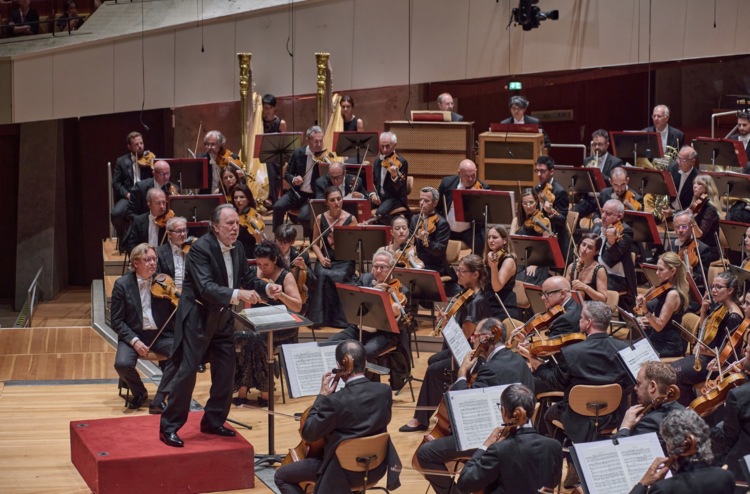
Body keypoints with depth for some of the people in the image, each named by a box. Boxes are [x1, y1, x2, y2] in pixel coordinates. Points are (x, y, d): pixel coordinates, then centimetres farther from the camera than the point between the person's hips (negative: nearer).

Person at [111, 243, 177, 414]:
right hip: (133, 335, -1)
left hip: (161, 335, 1)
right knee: (122, 364, -29)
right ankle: (139, 393, 6)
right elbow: (117, 321, -1)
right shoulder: (122, 285, -1)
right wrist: (134, 340, -17)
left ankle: (158, 400, -17)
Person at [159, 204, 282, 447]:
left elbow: (246, 278, 11)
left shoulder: (237, 248, 3)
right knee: (187, 371, -7)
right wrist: (237, 294, -44)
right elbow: (206, 287, -31)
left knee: (226, 371, 9)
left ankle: (213, 421, 24)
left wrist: (267, 287, -10)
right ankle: (169, 426, 2)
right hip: (197, 317, -7)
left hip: (222, 317, 8)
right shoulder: (201, 248, -21)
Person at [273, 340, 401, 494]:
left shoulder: (335, 402, -27)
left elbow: (308, 434, -16)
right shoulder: (384, 391, -12)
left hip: (346, 474, -6)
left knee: (281, 476, 8)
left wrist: (322, 396, -12)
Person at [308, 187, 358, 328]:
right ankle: (319, 317, -23)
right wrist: (321, 258, -8)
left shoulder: (351, 219, 1)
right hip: (326, 260, 1)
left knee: (338, 276, -33)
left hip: (345, 261, -1)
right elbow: (315, 244, 10)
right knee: (321, 275, -32)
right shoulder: (320, 218, 5)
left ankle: (338, 318, -18)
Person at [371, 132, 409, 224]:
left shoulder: (401, 162, -10)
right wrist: (373, 194, -3)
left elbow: (399, 189, -16)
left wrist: (394, 176, -37)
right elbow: (373, 180, 17)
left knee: (381, 213, -35)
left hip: (395, 198, -6)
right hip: (378, 197, 6)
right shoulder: (377, 160, 10)